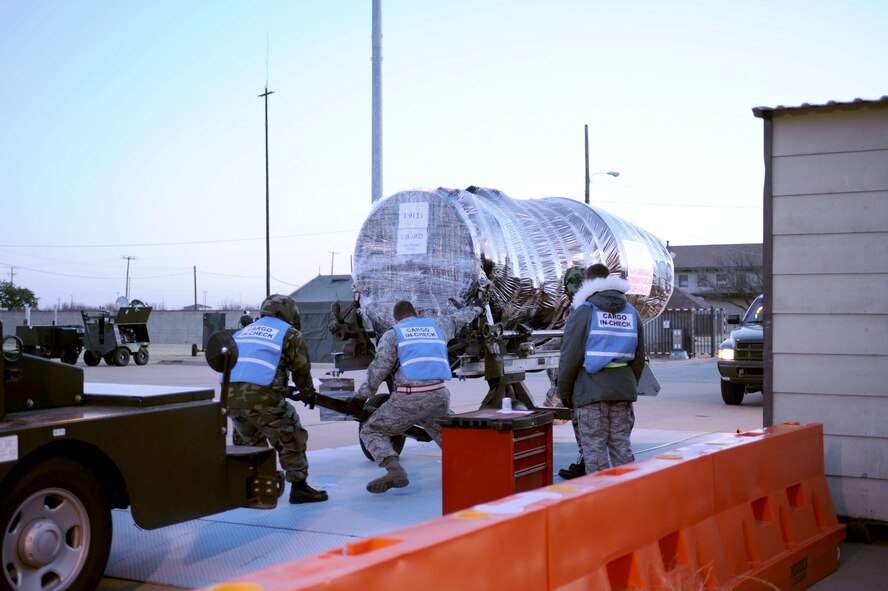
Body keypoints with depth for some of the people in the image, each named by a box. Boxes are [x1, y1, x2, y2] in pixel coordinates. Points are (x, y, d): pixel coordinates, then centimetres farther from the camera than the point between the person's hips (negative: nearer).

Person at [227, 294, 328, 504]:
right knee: (290, 440, 8)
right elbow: (301, 370, 13)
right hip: (262, 397, -6)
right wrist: (308, 394, 33)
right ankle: (299, 487, 5)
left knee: (250, 441, 27)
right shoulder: (290, 334, 11)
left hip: (230, 396, 6)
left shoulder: (243, 331, 27)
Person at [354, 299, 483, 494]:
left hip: (408, 398, -5)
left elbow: (378, 370, -2)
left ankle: (394, 469, -17)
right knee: (441, 429, 35)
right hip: (439, 395, 5)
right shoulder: (436, 325, 22)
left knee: (371, 431, 7)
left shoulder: (392, 334, 9)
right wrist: (475, 309, 62)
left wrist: (363, 393, 8)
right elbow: (458, 318, 42)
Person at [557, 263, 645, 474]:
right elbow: (639, 357, 16)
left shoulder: (584, 311, -4)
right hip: (623, 389, 5)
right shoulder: (631, 312, 14)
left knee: (594, 446, -1)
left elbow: (570, 356, -6)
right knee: (621, 444, 11)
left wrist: (564, 391, 1)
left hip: (591, 389, -5)